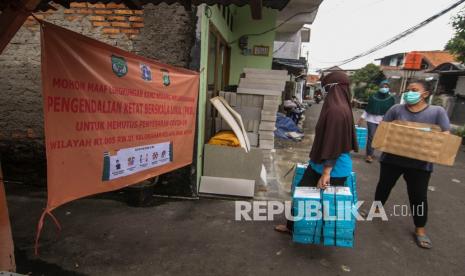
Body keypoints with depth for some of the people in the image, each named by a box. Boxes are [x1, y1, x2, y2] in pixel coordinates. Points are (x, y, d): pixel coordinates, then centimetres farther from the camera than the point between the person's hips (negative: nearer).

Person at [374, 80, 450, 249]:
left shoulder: (437, 112, -2)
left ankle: (420, 229, 23)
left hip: (420, 163, -1)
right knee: (384, 186, 15)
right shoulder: (396, 109, 1)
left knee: (418, 196, 6)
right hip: (392, 158, 1)